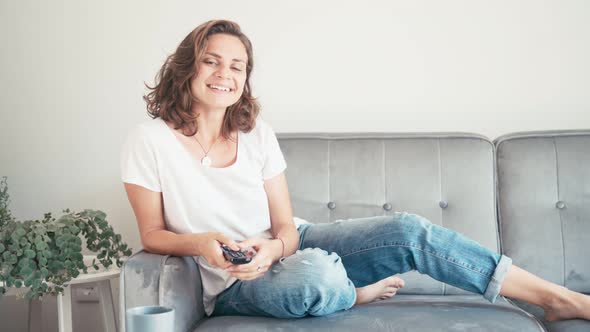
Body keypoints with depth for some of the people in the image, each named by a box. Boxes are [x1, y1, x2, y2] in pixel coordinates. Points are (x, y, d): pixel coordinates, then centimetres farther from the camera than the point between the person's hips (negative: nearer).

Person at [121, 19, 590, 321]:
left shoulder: (257, 135, -1)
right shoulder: (149, 142, -12)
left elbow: (285, 229, 0)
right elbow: (152, 235, -5)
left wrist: (271, 249, -24)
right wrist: (200, 243, -27)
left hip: (281, 249, 4)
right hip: (234, 285, -4)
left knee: (408, 231, -15)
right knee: (314, 274, -40)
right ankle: (356, 295, 0)